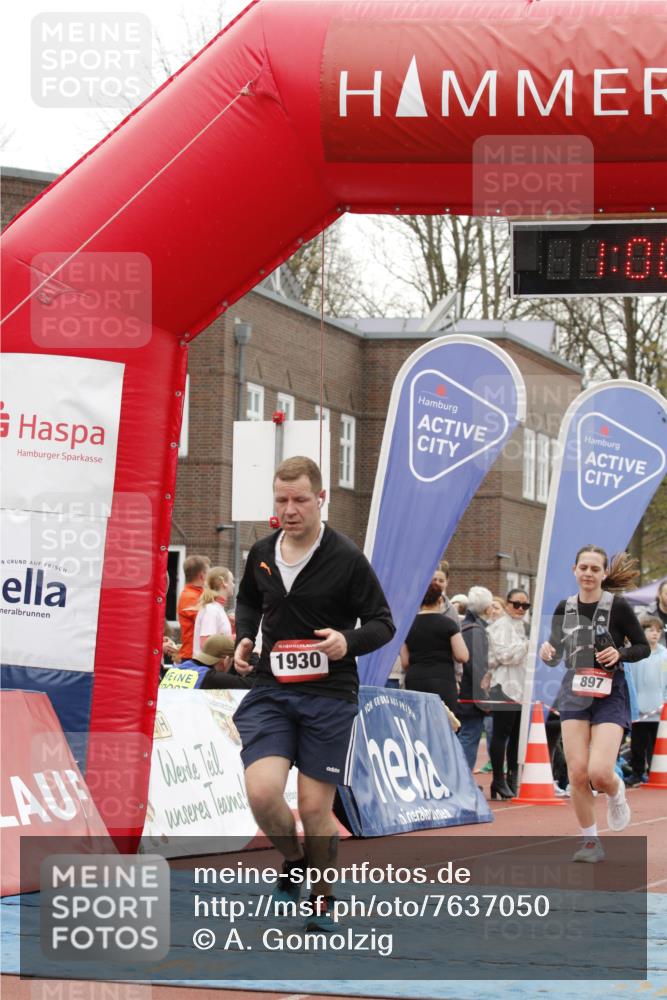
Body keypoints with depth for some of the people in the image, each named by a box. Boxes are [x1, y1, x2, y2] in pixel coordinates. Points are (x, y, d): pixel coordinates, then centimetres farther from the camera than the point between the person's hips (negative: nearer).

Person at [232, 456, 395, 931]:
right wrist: (244, 637, 6)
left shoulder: (346, 558, -9)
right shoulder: (262, 553, 5)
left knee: (315, 807, 0)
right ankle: (293, 860, 15)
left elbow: (383, 623, -3)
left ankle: (323, 896, 24)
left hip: (329, 696, -3)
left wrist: (349, 642, -23)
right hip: (271, 691, 3)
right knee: (262, 791, -16)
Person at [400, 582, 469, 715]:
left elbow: (405, 662, 8)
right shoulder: (448, 624, -2)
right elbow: (462, 657, -6)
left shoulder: (408, 625, 7)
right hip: (442, 683, -3)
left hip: (414, 682, 3)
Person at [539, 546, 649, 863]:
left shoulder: (617, 606, -7)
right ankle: (590, 841, 10)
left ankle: (616, 792, 21)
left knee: (599, 773, -16)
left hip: (610, 694, -3)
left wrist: (620, 653, -18)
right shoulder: (565, 608, 5)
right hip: (574, 693, 3)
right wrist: (547, 652, -10)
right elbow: (555, 656, 12)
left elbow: (643, 647, 1)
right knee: (577, 773, -6)